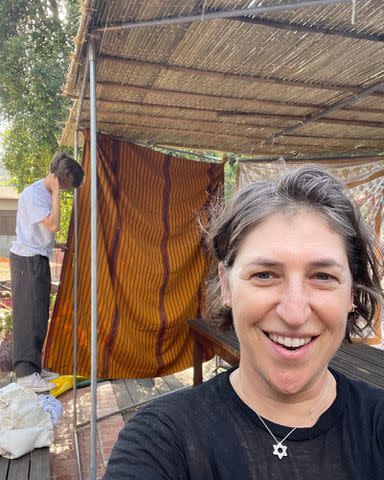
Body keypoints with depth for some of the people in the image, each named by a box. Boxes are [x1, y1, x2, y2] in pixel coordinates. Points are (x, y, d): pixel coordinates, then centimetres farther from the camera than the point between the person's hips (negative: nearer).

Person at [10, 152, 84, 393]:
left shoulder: (48, 193, 11)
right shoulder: (33, 194, -16)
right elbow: (53, 225, -24)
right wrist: (56, 193, -20)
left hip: (39, 260, 9)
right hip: (27, 260, -9)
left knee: (38, 316, 12)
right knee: (28, 315, -6)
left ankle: (34, 366, 21)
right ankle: (25, 373, 1)